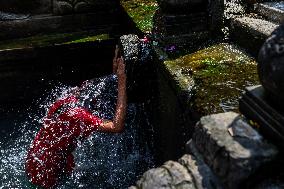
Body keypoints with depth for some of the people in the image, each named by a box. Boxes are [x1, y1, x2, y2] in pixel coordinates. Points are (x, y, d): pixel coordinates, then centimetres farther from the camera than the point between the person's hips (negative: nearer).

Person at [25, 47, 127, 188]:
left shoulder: (68, 101, -9)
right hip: (45, 174, -7)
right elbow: (117, 127, -43)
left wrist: (114, 70, -3)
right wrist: (121, 81, -40)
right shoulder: (78, 117, -32)